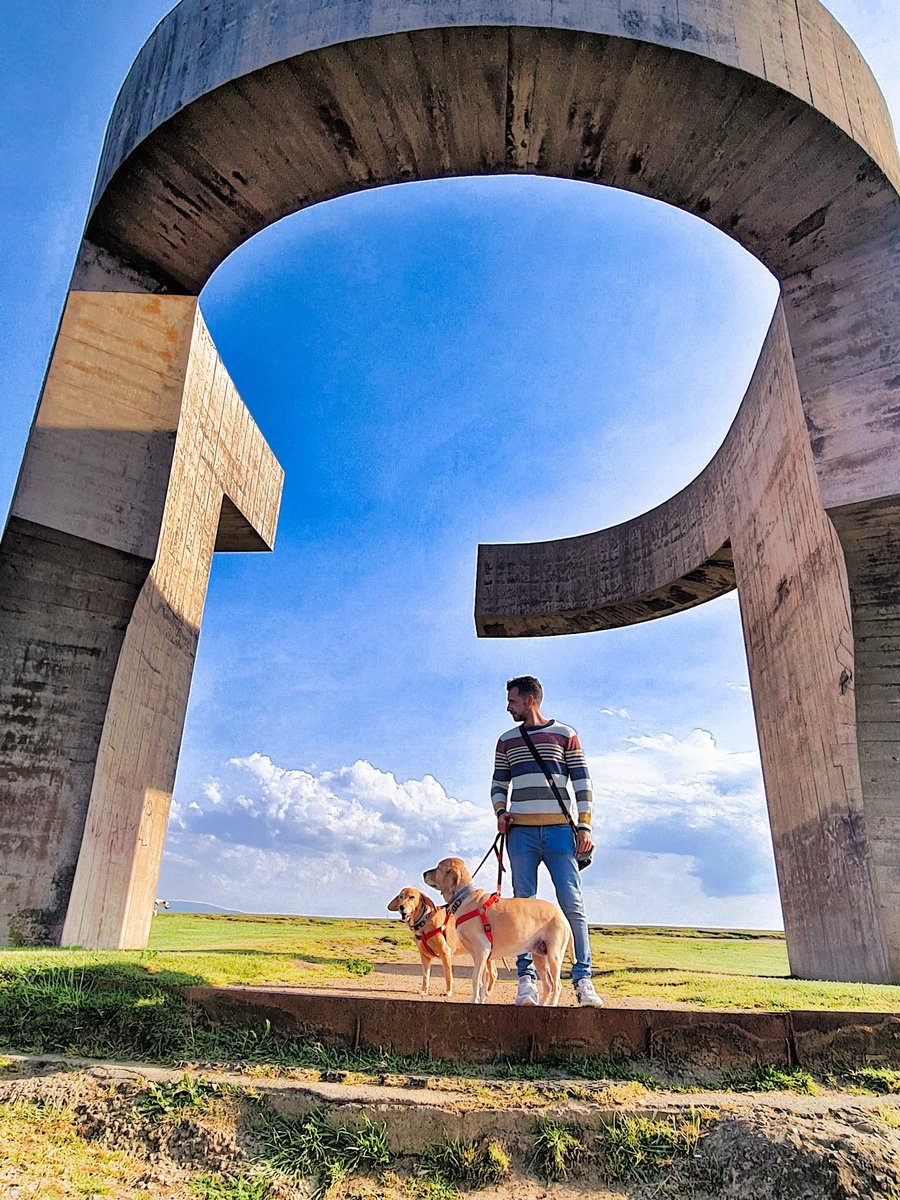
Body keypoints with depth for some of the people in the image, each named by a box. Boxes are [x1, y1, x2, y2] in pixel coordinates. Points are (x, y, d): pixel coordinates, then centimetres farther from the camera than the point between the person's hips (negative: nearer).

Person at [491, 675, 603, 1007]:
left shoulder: (565, 735, 6)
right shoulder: (507, 740, 15)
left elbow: (582, 782, 4)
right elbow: (499, 784, 19)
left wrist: (584, 826, -4)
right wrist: (500, 812, 0)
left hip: (559, 829, -2)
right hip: (521, 832, 3)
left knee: (572, 903, -6)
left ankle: (583, 979, 0)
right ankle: (527, 979, 6)